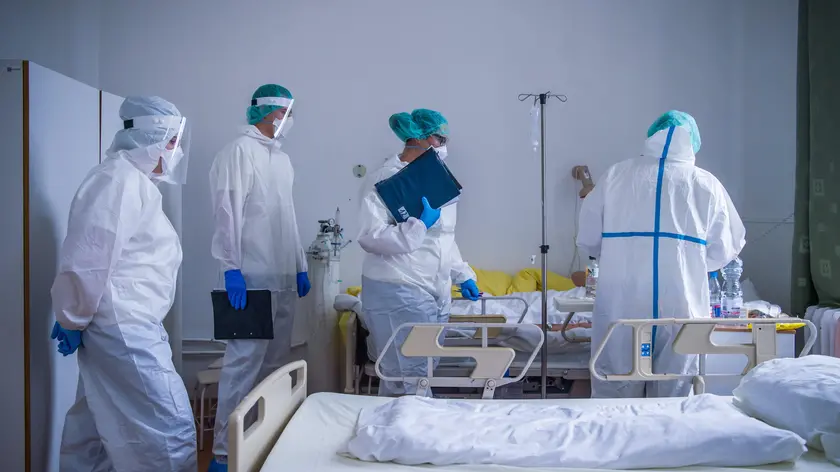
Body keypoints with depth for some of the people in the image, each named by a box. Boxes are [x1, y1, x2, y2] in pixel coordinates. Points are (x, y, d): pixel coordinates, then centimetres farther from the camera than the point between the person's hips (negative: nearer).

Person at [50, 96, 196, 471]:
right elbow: (89, 259, -21)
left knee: (94, 422, 21)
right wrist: (73, 320, -12)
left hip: (127, 324, 10)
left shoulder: (135, 180, 17)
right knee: (170, 425, -7)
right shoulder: (119, 179, -16)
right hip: (122, 327, -10)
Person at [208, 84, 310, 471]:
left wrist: (300, 267, 18)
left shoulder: (281, 158, 18)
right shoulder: (239, 151, -7)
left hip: (283, 278, 9)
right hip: (252, 278, -8)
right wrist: (231, 269, -19)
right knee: (244, 361, -8)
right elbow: (227, 213, -14)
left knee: (275, 362, 12)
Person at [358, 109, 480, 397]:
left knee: (423, 378, 16)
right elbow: (370, 237, -21)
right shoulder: (387, 179, -11)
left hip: (436, 294, 8)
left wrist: (462, 276, 16)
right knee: (408, 383, -4)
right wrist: (420, 224, -22)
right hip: (399, 294, -8)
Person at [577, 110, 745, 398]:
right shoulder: (706, 184, 4)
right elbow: (724, 249, 9)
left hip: (621, 305, 0)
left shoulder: (617, 175, 3)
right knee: (672, 395, 12)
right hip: (680, 306, 1)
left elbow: (587, 239, 4)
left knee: (614, 395, 9)